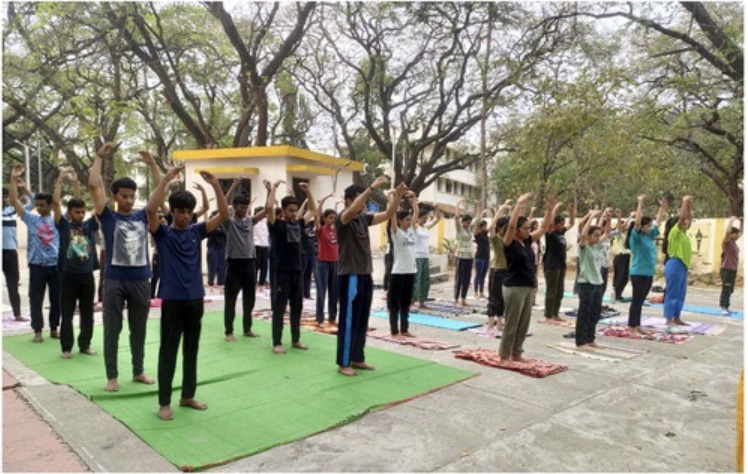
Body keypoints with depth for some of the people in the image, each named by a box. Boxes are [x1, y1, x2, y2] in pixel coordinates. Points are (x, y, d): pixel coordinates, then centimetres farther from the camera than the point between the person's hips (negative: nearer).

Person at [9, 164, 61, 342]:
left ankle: (54, 328, 20)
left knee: (56, 299, 7)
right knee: (36, 299, 4)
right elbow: (14, 201, -1)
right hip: (37, 266, 0)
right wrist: (13, 179, -9)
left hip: (56, 265, 0)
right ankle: (37, 331, 13)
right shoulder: (31, 219, 4)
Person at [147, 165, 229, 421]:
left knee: (191, 350, 13)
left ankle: (188, 395, 27)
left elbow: (224, 214, 0)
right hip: (172, 300, -4)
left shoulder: (196, 231, 7)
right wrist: (167, 178, -23)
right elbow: (150, 209, -22)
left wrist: (215, 184, -11)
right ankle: (164, 402, 15)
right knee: (168, 351, 4)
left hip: (195, 299, 4)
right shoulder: (162, 233, -3)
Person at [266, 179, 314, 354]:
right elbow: (269, 208, -23)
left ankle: (296, 340, 23)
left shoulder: (299, 223, 9)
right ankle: (277, 343, 8)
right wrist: (274, 187, -15)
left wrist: (308, 191, 7)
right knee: (279, 308, 1)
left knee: (297, 307, 12)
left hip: (298, 271, 6)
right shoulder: (277, 224, -6)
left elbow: (313, 210, 17)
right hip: (282, 272, -6)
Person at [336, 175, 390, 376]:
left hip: (365, 275, 8)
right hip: (350, 276, -8)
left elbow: (387, 214, 9)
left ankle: (357, 358, 25)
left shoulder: (364, 219, 11)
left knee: (362, 320, 14)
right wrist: (372, 187, -37)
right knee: (348, 321, -1)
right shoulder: (343, 219, -11)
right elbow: (352, 210, -33)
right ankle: (343, 362, 10)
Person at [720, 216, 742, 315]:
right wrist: (731, 220, -18)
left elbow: (741, 232, 27)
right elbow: (728, 231, -28)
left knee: (730, 290, 11)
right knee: (726, 289, -11)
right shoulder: (726, 242, -10)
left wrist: (741, 222, 16)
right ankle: (723, 308, -12)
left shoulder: (734, 242, 13)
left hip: (733, 269, 8)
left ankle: (726, 307, 17)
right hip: (726, 269, -8)